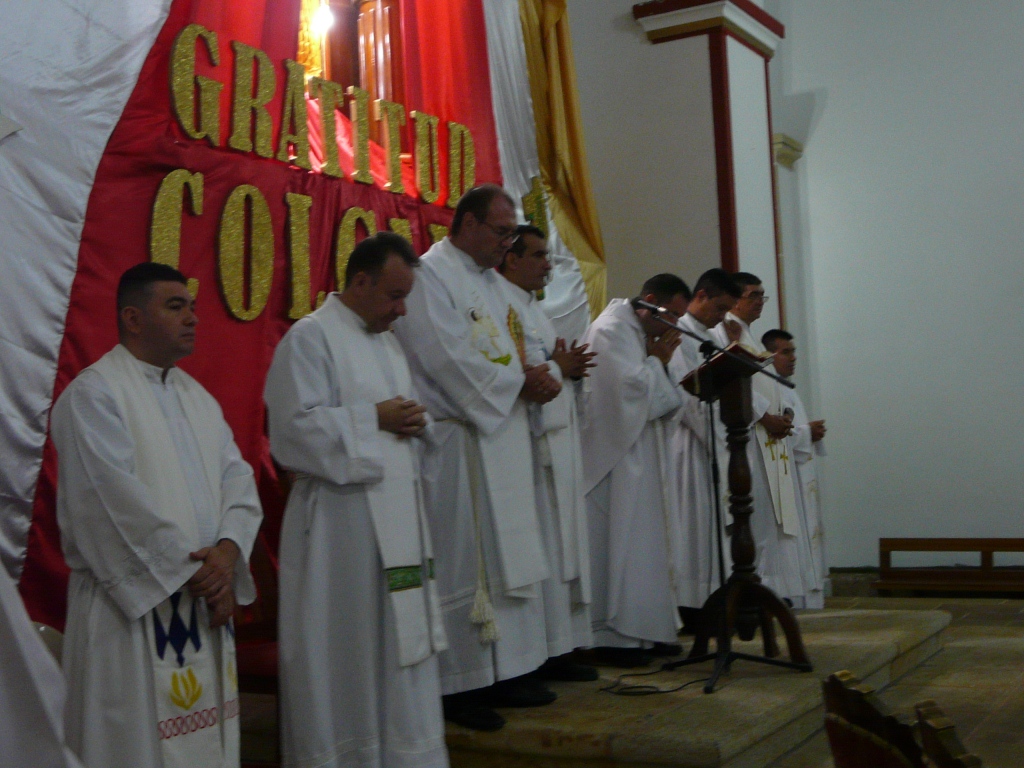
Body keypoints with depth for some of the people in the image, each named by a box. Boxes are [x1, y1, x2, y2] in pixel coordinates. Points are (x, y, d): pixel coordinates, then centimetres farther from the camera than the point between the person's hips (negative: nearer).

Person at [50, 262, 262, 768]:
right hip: (133, 605, -7)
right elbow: (117, 502, -17)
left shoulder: (197, 397, 16)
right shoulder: (92, 395, -8)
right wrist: (193, 569, -15)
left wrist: (228, 550, -11)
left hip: (205, 603, 7)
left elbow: (238, 479, 8)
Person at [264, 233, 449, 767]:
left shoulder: (387, 342, 17)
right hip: (340, 522, -8)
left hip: (397, 518, 8)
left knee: (403, 647, 12)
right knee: (345, 657, 1)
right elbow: (295, 426, -17)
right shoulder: (310, 337, -9)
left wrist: (415, 420, 0)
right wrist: (374, 419, -14)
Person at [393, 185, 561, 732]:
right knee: (461, 560, -4)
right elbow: (450, 361, -19)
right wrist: (520, 382, -11)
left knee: (506, 557, 12)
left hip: (502, 439, 9)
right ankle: (457, 686, 6)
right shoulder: (429, 276, -11)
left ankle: (504, 671, 22)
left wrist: (536, 378, -1)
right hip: (457, 445, -9)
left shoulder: (491, 282, 18)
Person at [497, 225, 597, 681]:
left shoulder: (530, 307, 22)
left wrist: (571, 370, 7)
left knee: (563, 543, 10)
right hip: (530, 445, -10)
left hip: (557, 443, 10)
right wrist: (557, 368, -12)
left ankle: (558, 648, 16)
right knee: (538, 547, -7)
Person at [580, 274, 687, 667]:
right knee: (619, 544, -7)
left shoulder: (642, 334, 17)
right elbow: (630, 388, -23)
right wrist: (657, 361, -8)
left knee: (647, 542, 11)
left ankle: (643, 629, 18)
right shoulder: (611, 331, -13)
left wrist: (659, 364, 2)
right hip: (616, 458, -10)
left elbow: (662, 398, 20)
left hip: (641, 463, 10)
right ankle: (615, 637, -1)